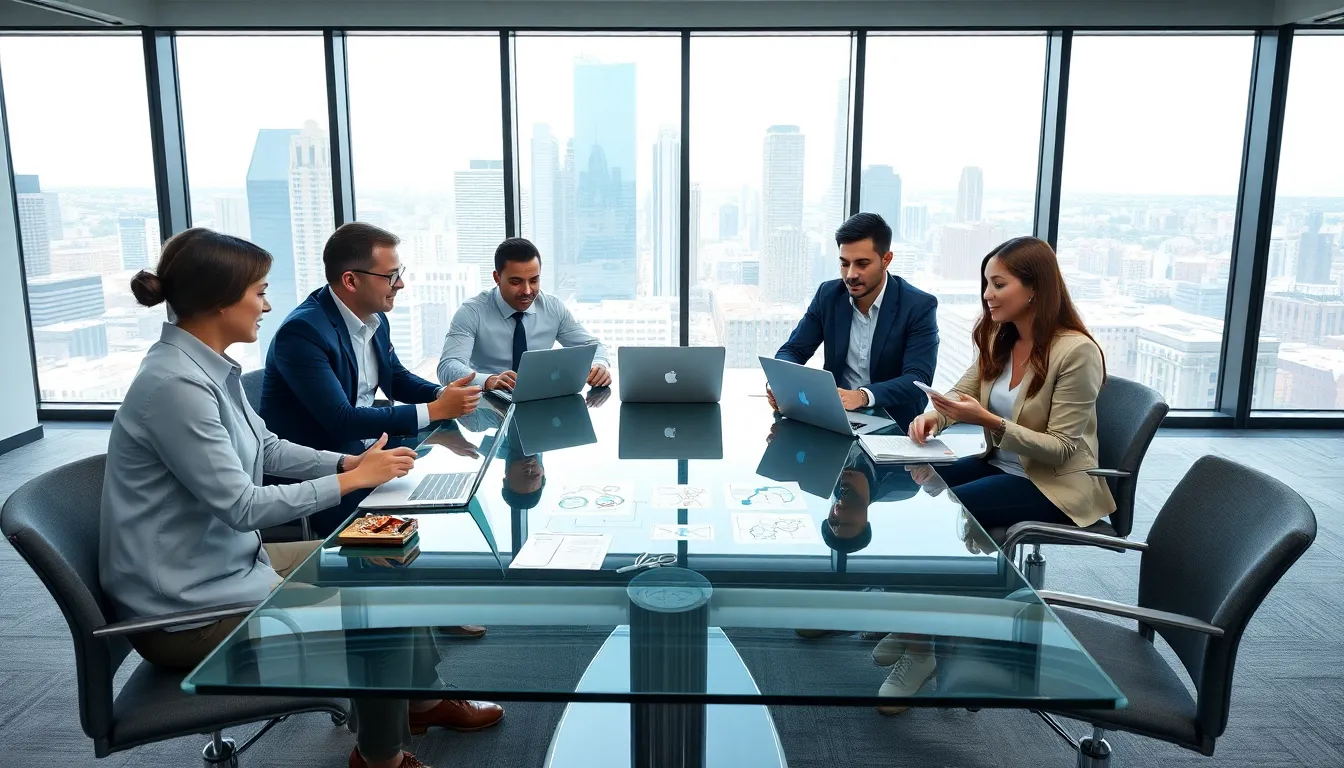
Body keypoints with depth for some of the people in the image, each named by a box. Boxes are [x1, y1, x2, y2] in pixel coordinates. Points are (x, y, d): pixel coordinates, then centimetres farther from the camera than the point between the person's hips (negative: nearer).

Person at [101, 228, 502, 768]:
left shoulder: (210, 366, 2)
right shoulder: (175, 383, -27)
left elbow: (267, 448, 11)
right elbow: (241, 505, -26)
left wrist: (350, 461, -3)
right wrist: (353, 479, -19)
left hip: (228, 560, 9)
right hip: (187, 609, -9)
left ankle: (422, 700, 30)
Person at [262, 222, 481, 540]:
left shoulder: (375, 317, 2)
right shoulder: (302, 331, -23)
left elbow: (397, 378, 17)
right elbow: (341, 421, -28)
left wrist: (443, 394, -6)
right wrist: (435, 410, -26)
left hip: (363, 451, 8)